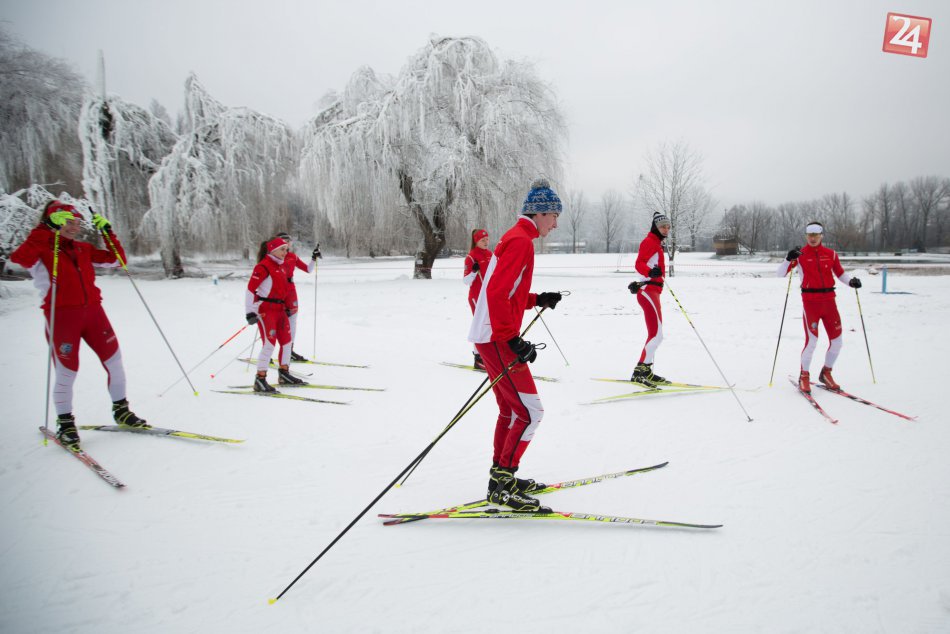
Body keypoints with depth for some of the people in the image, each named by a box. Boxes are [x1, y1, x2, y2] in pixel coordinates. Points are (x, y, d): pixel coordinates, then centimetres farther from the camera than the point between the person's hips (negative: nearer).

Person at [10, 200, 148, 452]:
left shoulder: (83, 249, 13)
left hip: (93, 311, 5)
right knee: (66, 373, 1)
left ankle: (121, 410, 24)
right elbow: (19, 257, -24)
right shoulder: (41, 249, -3)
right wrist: (48, 232, -23)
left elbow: (116, 260, 15)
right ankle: (65, 424, 20)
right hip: (62, 316, -5)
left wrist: (107, 232, 7)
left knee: (115, 362, 6)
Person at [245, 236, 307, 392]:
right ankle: (260, 380, -7)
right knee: (269, 343, -13)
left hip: (279, 309, 9)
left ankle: (284, 374, 28)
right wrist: (249, 311, -22)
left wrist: (286, 307, 25)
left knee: (286, 341, 14)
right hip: (266, 309, -9)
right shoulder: (263, 266, -12)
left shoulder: (280, 266, 14)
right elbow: (250, 288, -17)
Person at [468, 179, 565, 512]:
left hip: (491, 336, 11)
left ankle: (501, 478, 27)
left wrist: (538, 300, 13)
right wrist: (513, 339, -26)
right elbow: (496, 293, -24)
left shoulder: (514, 238, 18)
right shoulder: (521, 241, -14)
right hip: (498, 338, -11)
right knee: (530, 412, -7)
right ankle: (502, 483, -1)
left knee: (512, 410, 18)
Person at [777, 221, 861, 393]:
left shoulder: (830, 254, 7)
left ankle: (826, 373, 28)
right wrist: (788, 259, -24)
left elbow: (840, 273, 16)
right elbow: (780, 274, -7)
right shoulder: (800, 254, -1)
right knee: (812, 341, -10)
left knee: (837, 341, 7)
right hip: (810, 301, -4)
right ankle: (804, 377, 9)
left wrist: (851, 281, -4)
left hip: (829, 301, 4)